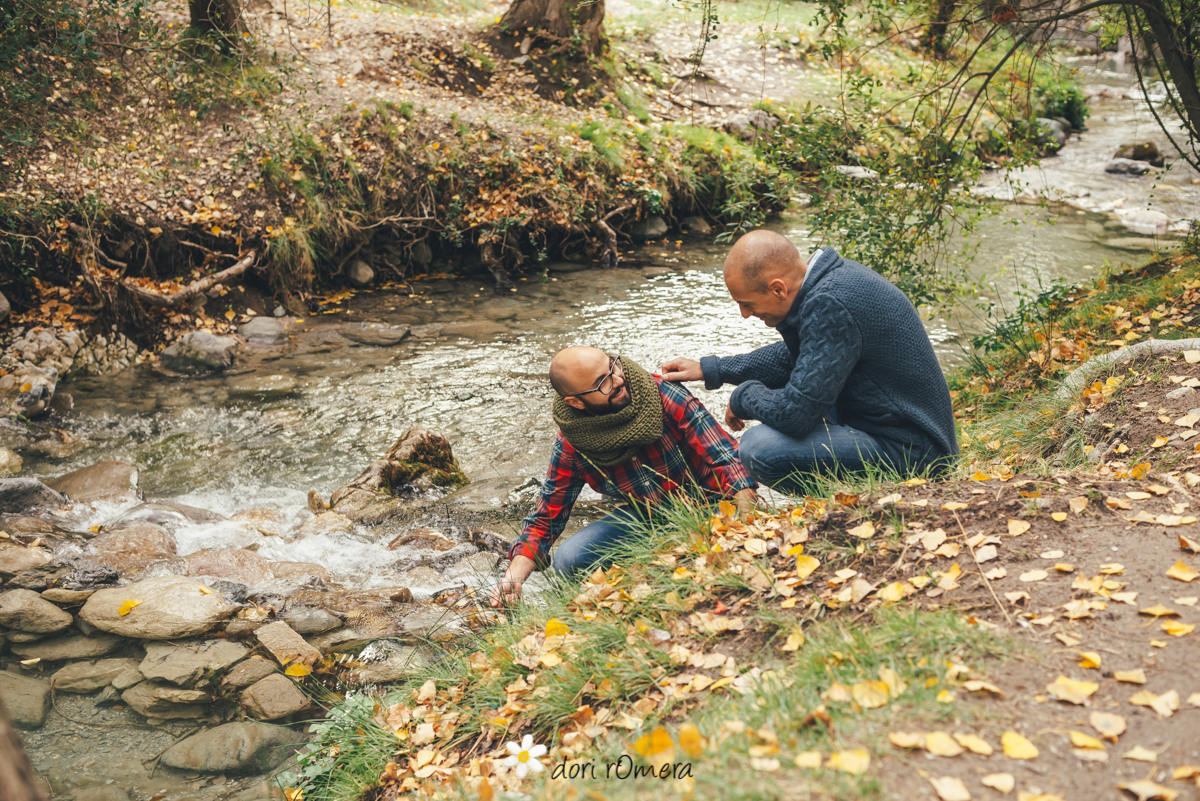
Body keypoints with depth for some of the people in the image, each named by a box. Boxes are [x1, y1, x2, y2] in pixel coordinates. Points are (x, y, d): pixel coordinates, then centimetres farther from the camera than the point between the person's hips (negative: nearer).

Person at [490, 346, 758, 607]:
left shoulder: (663, 395, -22)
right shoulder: (570, 447, -14)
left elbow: (728, 460, -23)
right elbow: (545, 519, -5)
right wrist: (513, 577, -22)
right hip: (643, 517, 3)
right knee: (568, 561, -18)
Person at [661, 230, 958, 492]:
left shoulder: (830, 306, -26)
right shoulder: (833, 274, 4)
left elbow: (794, 414, -29)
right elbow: (794, 356, 21)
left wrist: (743, 397, -8)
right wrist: (711, 370, 16)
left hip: (908, 450, -10)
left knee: (759, 447, -24)